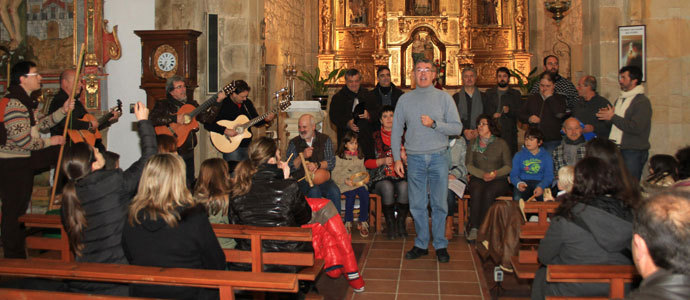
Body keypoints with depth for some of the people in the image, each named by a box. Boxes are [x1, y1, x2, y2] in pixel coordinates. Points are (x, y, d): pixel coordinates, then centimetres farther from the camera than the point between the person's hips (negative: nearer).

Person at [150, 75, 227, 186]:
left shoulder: (191, 104, 13)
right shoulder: (163, 104, -4)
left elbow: (206, 118, 3)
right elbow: (152, 119, -21)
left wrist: (218, 102, -5)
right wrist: (174, 119, -22)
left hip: (189, 151, 6)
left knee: (190, 183, 12)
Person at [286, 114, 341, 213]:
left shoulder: (325, 140, 9)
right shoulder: (294, 143, 7)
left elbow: (331, 163, 0)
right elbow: (289, 168, 0)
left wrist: (317, 165, -20)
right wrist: (302, 156, -16)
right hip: (302, 180, -1)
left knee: (335, 192, -29)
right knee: (314, 191, -33)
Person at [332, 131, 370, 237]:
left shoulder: (360, 157, 22)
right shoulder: (339, 157, 7)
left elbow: (363, 171, 22)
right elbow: (335, 174, -1)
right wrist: (345, 181, -17)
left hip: (359, 183, 3)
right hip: (344, 184, -3)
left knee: (364, 193, -29)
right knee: (351, 194, -34)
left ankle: (362, 222, -18)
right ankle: (348, 223, -19)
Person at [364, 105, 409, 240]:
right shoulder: (374, 137, 11)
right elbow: (367, 162, 6)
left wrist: (404, 158, -11)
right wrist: (383, 161, -10)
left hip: (401, 176, 1)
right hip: (381, 177, 0)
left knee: (404, 187, -33)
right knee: (387, 188, -34)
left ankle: (401, 223, -18)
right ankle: (390, 224, -19)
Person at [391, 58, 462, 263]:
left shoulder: (444, 98, 5)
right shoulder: (405, 99, 9)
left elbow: (457, 127, 0)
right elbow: (396, 131, 11)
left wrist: (434, 124, -14)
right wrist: (397, 158, 4)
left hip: (439, 157, -1)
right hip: (415, 158, 1)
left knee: (439, 204, 3)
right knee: (417, 205, 4)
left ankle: (440, 246, 14)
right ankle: (421, 244, 16)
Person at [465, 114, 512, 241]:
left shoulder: (501, 143, 9)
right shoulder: (473, 143, 15)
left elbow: (508, 166, 6)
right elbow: (468, 164, 6)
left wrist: (496, 173, -14)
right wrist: (482, 174, -10)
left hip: (498, 180, -1)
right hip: (478, 178, 2)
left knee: (489, 192, -34)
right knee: (476, 191, -33)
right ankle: (474, 228, -34)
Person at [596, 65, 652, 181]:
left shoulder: (643, 102, -10)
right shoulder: (620, 99, 16)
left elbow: (636, 128, -21)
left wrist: (612, 117, -15)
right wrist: (607, 116, 2)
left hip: (633, 151, -7)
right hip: (616, 149, 8)